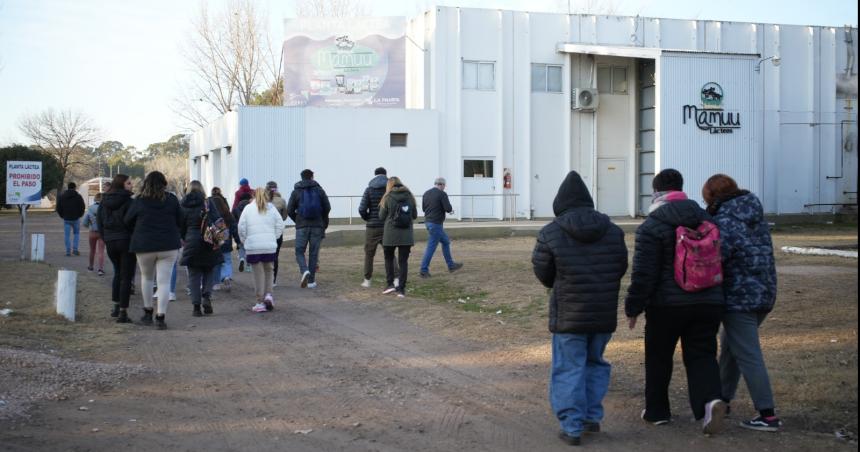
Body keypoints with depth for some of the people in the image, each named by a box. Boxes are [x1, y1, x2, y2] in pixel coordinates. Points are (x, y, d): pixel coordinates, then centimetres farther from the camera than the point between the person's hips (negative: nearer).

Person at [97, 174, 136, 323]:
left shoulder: (104, 201, 7)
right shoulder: (128, 201, -13)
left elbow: (99, 220, 11)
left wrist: (105, 238, 17)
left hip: (110, 242, 6)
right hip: (126, 241, -6)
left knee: (118, 273, 23)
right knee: (126, 277, -1)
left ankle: (116, 307, 25)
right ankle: (123, 312, -3)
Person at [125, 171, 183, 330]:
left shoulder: (139, 201, -4)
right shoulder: (171, 200, -2)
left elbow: (128, 221, 5)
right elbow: (180, 221, 5)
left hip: (144, 246, 0)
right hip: (168, 246, 0)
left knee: (146, 277, 20)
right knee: (164, 281, 1)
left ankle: (148, 311, 24)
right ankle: (161, 316, -4)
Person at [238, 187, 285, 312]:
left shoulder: (248, 208, 2)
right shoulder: (272, 208, 6)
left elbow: (241, 227, -3)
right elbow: (280, 226, 2)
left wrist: (244, 241, 10)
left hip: (253, 247, -1)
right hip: (270, 246, 1)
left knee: (258, 274, 4)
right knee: (269, 270, 17)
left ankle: (260, 302, 6)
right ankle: (268, 295, 1)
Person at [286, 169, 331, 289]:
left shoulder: (296, 191, 3)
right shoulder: (319, 190, 4)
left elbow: (289, 210, -1)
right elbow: (327, 208, -2)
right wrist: (324, 222, 13)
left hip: (302, 226, -1)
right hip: (317, 226, 1)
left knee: (299, 251, 9)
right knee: (314, 253, 7)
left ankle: (305, 271, -18)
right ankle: (311, 281, 8)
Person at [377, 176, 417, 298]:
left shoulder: (388, 198, -7)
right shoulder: (410, 197, 2)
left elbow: (381, 216, -1)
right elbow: (415, 215, 8)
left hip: (391, 234, -2)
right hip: (406, 235, 2)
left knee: (389, 258, 17)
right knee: (403, 261, 6)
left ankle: (390, 284, 10)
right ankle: (401, 289, 3)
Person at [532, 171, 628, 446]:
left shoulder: (551, 233, -10)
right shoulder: (612, 230, 2)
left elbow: (542, 273, -1)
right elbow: (621, 268, 9)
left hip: (568, 313, -4)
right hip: (605, 313, 4)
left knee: (568, 370, 4)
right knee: (595, 363, 21)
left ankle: (572, 427, 4)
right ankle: (592, 417, 23)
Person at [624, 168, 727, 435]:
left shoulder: (652, 226, -11)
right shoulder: (706, 220, 7)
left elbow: (643, 273, -14)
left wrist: (633, 308, -5)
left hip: (667, 304, -4)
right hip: (708, 302, 4)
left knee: (658, 358, 12)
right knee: (701, 355, 7)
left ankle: (656, 411, 22)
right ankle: (710, 399, -18)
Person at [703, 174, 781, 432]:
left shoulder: (724, 221, -15)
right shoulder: (755, 216, 11)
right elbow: (761, 253, 13)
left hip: (739, 298, -9)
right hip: (765, 294, 9)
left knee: (748, 355, -5)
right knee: (730, 345, 23)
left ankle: (768, 416, -5)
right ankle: (723, 397, 34)